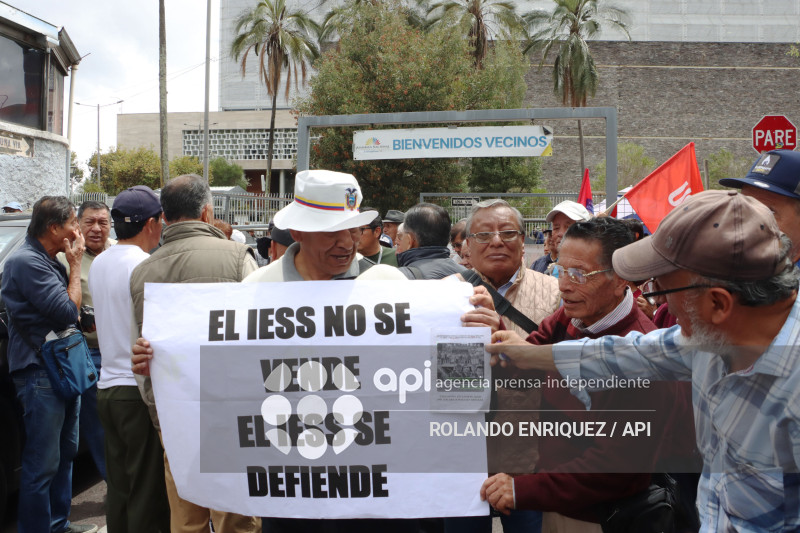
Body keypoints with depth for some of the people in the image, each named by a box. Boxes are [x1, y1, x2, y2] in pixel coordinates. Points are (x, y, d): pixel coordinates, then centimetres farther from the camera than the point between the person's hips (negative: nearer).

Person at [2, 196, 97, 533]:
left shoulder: (49, 261, 14)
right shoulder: (27, 262, -17)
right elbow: (67, 311, -19)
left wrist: (72, 265, 7)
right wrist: (76, 265, -11)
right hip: (39, 373, -10)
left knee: (65, 453, 18)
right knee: (42, 463, -4)